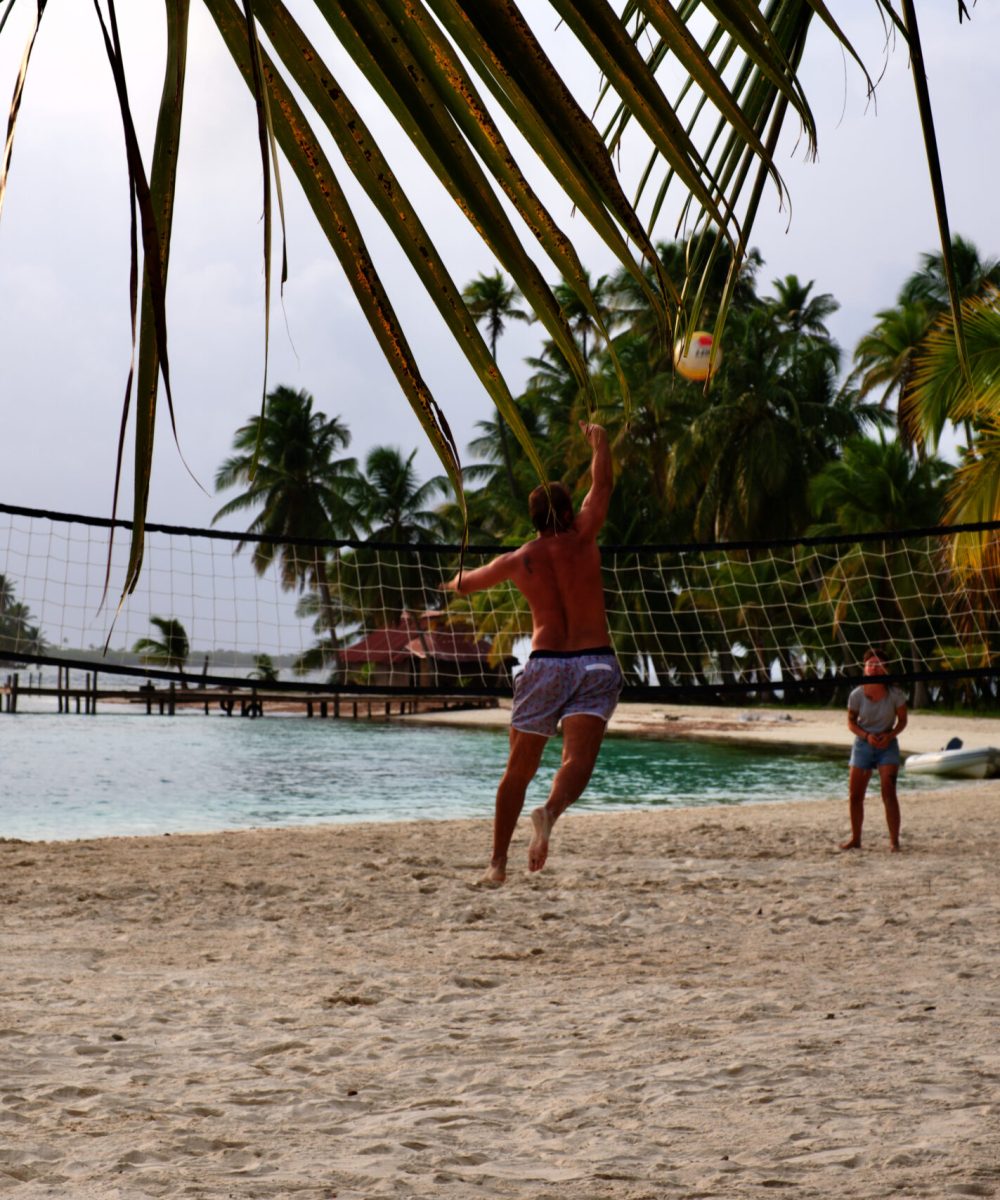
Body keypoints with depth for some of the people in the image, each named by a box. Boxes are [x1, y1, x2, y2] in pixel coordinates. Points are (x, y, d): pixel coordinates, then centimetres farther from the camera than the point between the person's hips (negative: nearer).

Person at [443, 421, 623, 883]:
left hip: (543, 665, 2)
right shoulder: (581, 538, 1)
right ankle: (550, 811, -45)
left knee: (518, 770, 13)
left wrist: (455, 583, 51)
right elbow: (602, 483, 16)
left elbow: (465, 583, 27)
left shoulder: (516, 561, 7)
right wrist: (599, 441, 34)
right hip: (595, 663, -2)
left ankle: (498, 861, 19)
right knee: (578, 759, -14)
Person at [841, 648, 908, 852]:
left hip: (887, 745, -2)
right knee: (855, 795, 3)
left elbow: (902, 720, 1)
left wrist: (890, 735, -17)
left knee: (889, 792, -14)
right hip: (863, 744, 2)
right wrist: (866, 735, -16)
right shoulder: (857, 695, -7)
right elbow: (851, 722, 1)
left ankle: (894, 840, -10)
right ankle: (855, 839, 17)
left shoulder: (894, 694, -9)